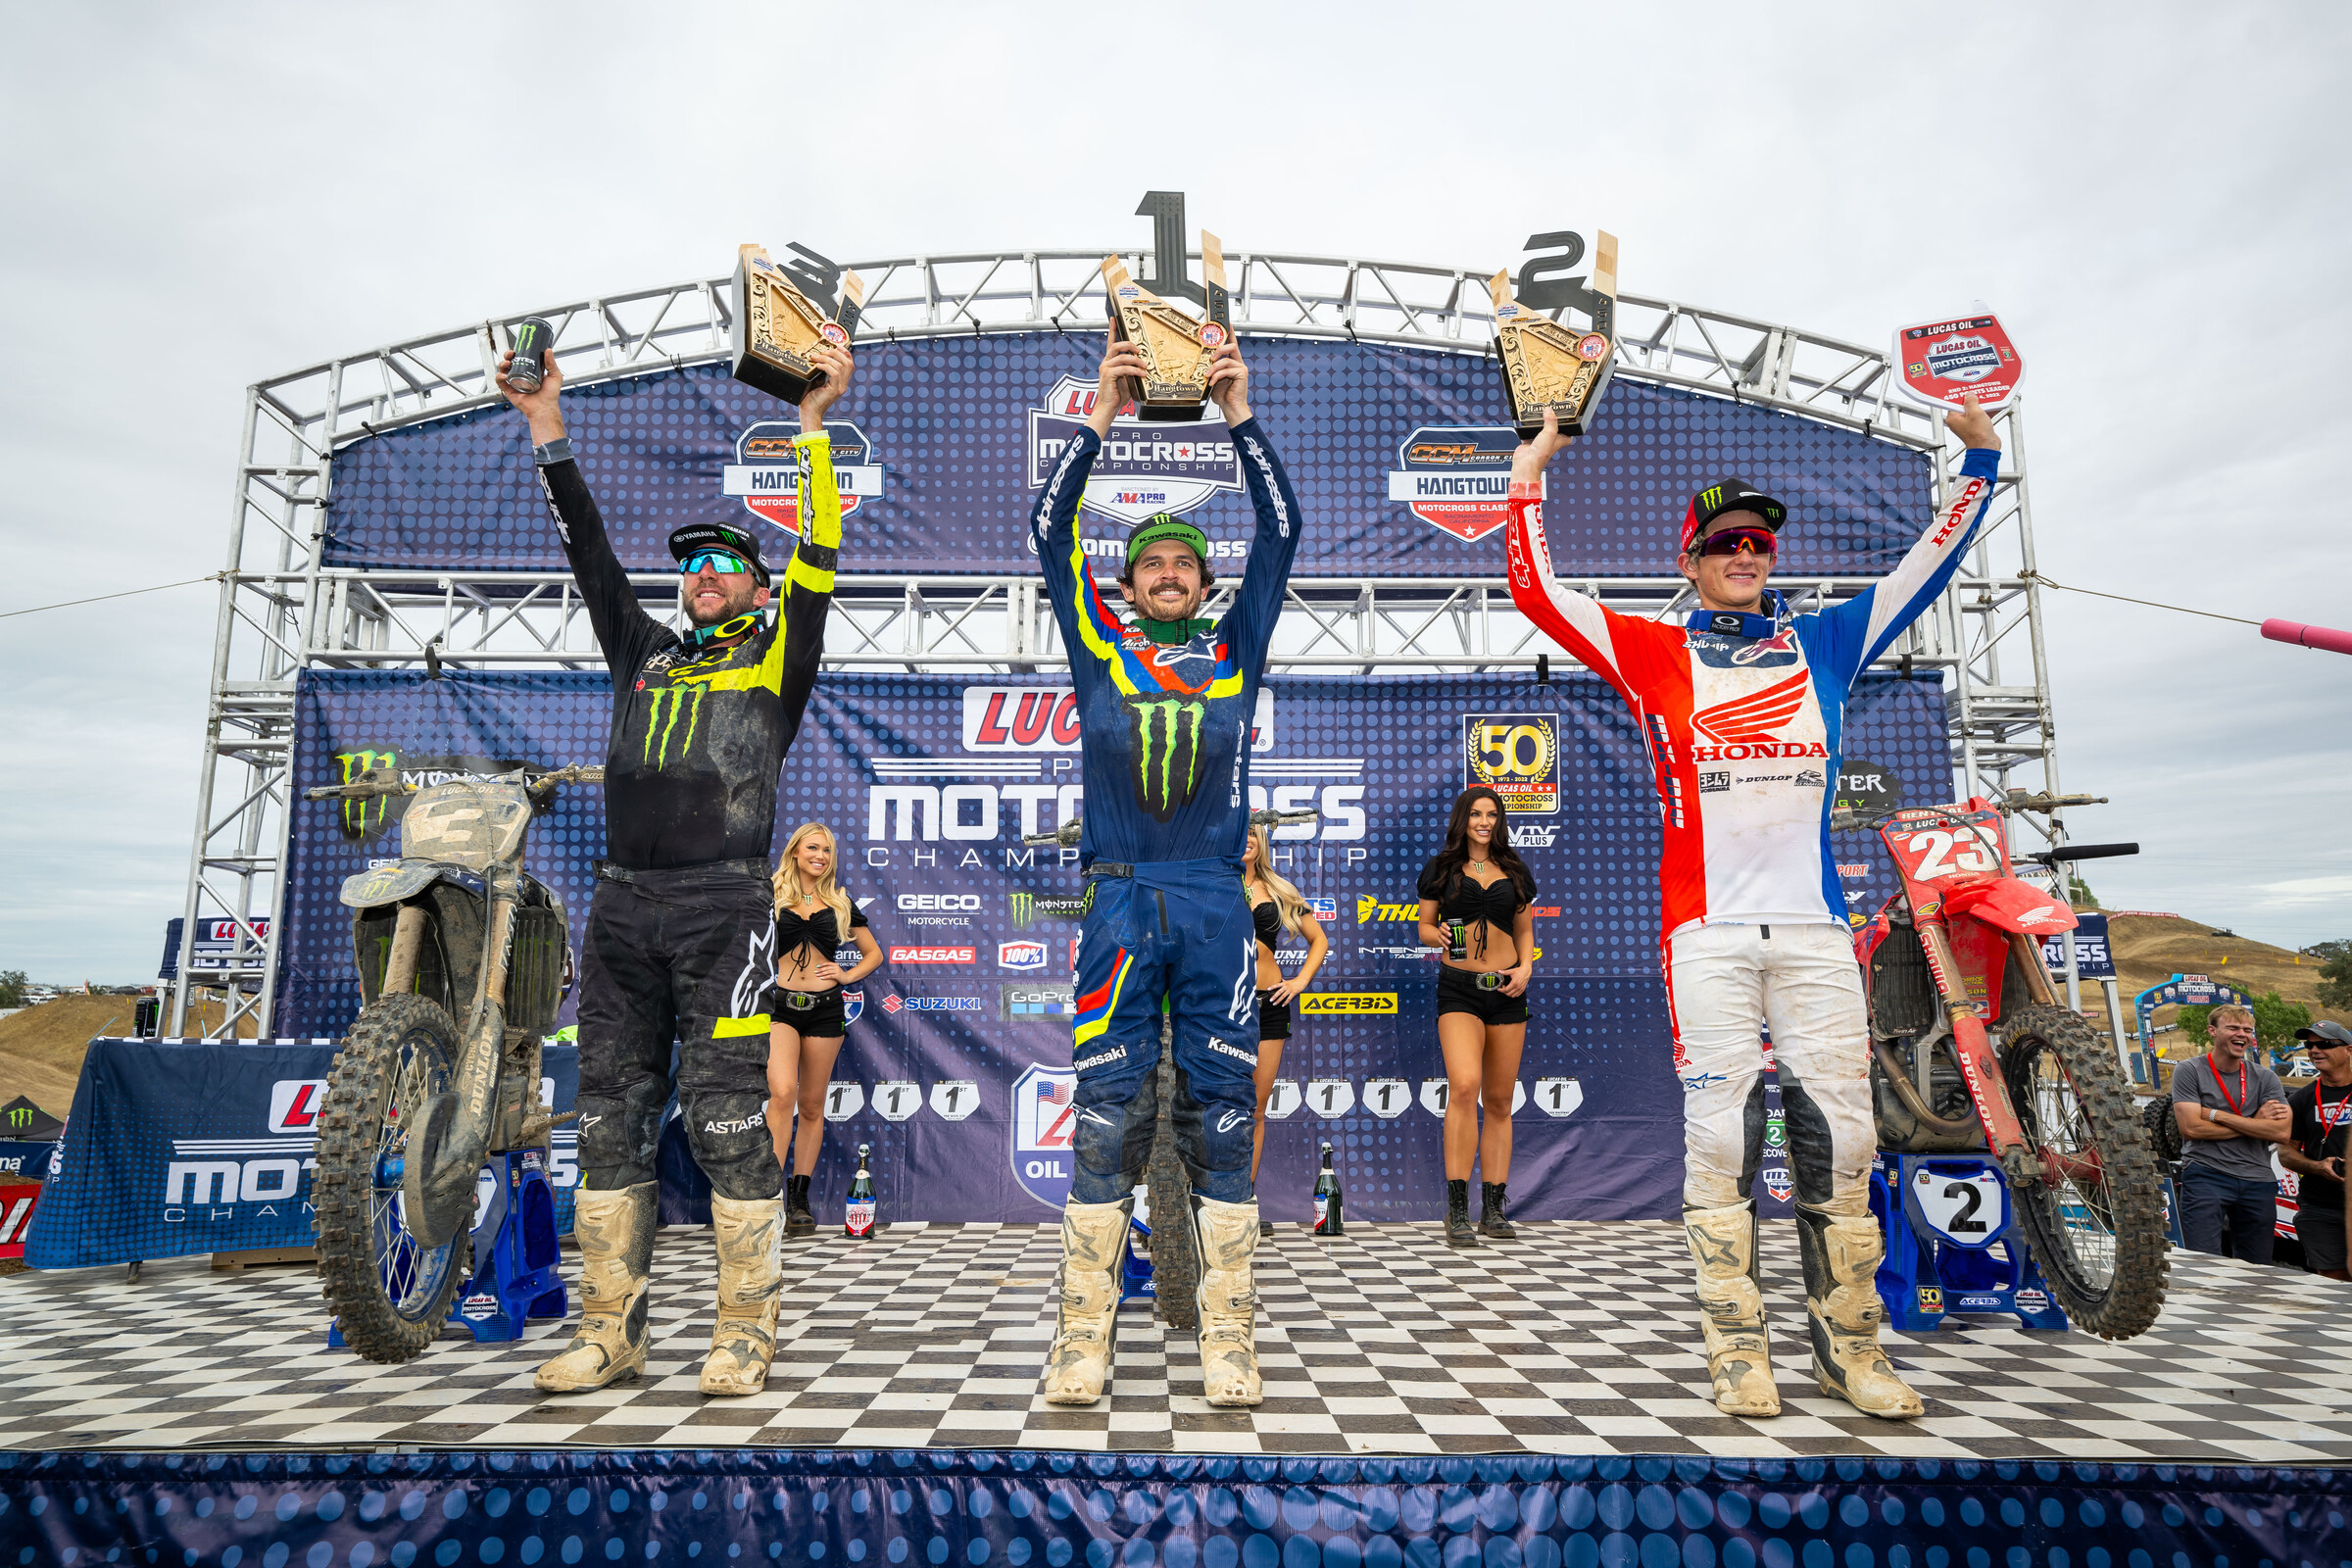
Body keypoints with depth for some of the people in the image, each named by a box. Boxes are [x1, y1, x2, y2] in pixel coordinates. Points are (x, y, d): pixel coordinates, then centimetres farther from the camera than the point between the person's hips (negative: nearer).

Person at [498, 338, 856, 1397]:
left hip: (722, 908, -5)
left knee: (727, 1121, -5)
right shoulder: (645, 654, 22)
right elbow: (591, 556, 20)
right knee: (610, 1121, 7)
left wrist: (814, 425, -2)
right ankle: (610, 1332, 17)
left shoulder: (777, 656, 9)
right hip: (622, 905, 6)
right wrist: (550, 435, 18)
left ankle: (744, 1332, 6)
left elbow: (815, 563, 0)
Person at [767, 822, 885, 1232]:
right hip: (780, 1005, -2)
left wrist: (847, 976, 3)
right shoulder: (771, 897, 6)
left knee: (812, 1106, 6)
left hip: (825, 1009, 2)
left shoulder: (840, 903, 11)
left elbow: (874, 954, 19)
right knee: (782, 1092, -21)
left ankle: (799, 1198, 15)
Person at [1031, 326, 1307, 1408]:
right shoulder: (1099, 649, 11)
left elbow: (1281, 532, 8)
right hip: (1119, 901, 0)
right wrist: (1102, 415, 0)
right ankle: (1084, 1335, 9)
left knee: (1222, 1113, 3)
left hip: (1215, 904, 1)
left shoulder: (1233, 650, 13)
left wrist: (1239, 413, 3)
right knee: (1106, 1114, 1)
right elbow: (1050, 528, 6)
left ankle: (1227, 1336, 11)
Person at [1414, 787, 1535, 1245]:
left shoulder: (1514, 871, 13)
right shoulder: (1442, 868, 7)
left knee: (1500, 1102, 5)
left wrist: (1526, 968, -1)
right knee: (1464, 1086, -22)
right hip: (1459, 988, -3)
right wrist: (1439, 936, -14)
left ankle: (1494, 1208, 13)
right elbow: (1424, 927, 9)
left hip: (1506, 990, 3)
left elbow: (1525, 930, 18)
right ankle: (1456, 1209, -17)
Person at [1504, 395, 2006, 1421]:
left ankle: (1848, 1343, 13)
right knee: (1719, 1132, -4)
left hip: (1816, 930, 3)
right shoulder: (1655, 653, 9)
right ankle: (1736, 1346, 5)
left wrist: (1977, 456, 21)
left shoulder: (1825, 643, 18)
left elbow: (1929, 564, 23)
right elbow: (1538, 594, 5)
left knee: (1840, 1134, 2)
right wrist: (1528, 478, 7)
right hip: (1708, 932, -3)